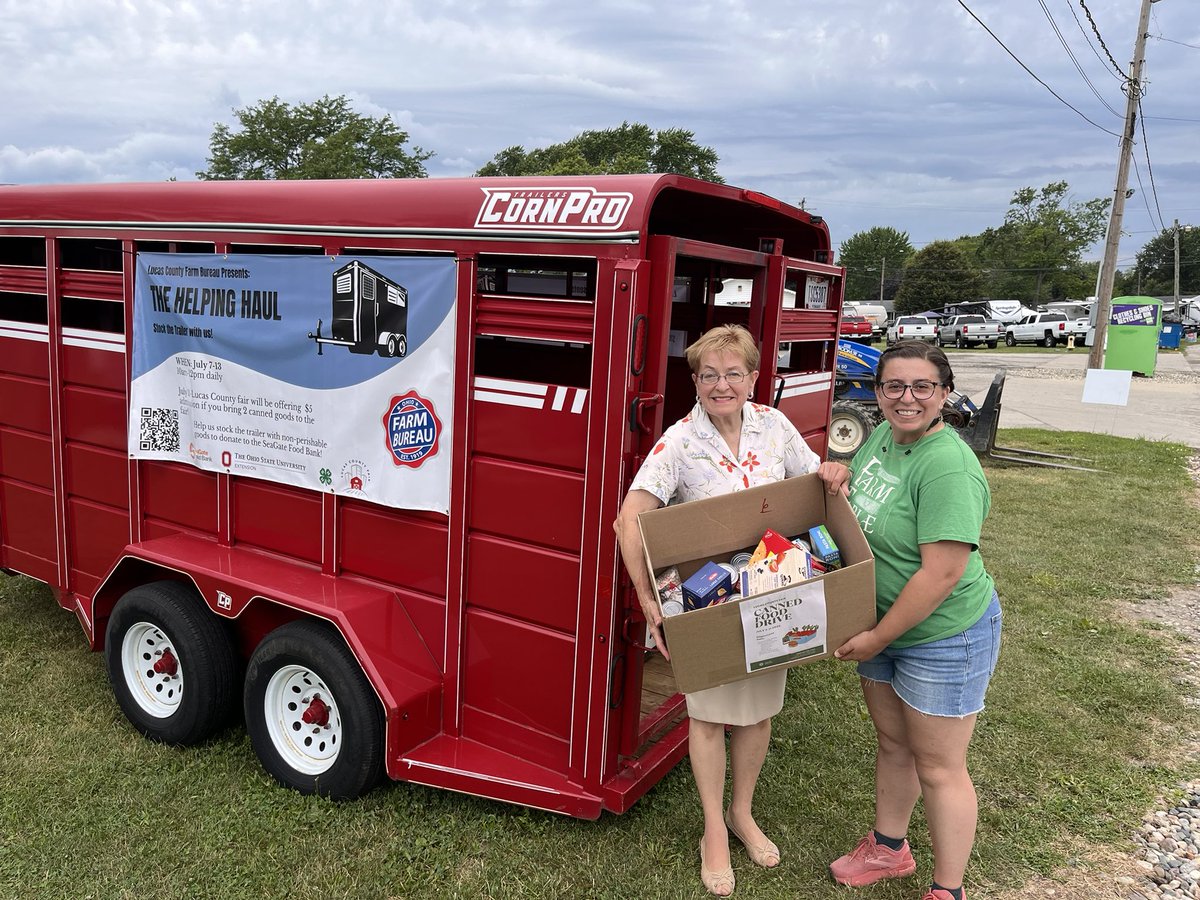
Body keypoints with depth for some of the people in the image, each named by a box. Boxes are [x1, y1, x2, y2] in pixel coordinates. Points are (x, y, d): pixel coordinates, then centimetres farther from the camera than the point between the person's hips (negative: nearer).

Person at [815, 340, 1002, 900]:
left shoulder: (947, 467, -27)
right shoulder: (883, 435, -1)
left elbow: (941, 573, -28)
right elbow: (863, 496, 20)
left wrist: (876, 639, -20)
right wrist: (839, 475, -5)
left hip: (943, 635, -8)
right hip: (881, 624, 8)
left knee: (937, 767, 7)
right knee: (892, 743, 23)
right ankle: (889, 849, 43)